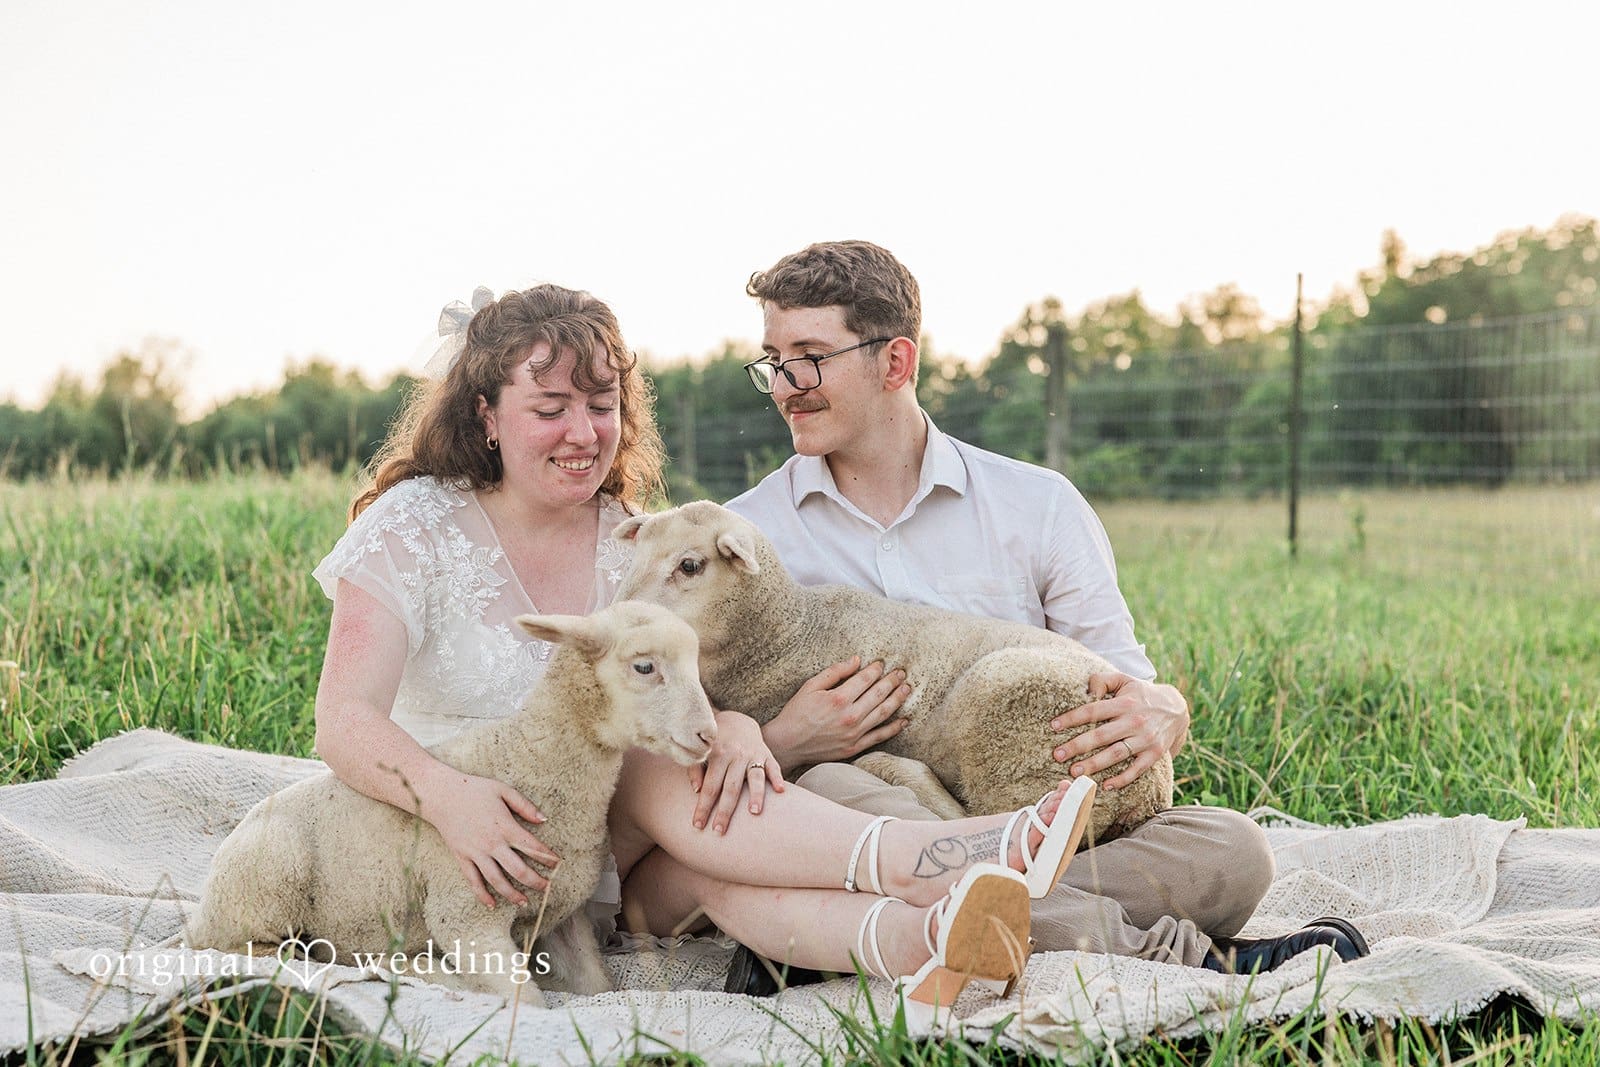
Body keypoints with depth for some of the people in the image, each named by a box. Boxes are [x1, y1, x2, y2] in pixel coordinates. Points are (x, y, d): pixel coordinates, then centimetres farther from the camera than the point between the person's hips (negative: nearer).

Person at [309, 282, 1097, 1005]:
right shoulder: (415, 525, -4)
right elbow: (345, 721, -15)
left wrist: (733, 723, -31)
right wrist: (447, 797, -36)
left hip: (614, 882, 3)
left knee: (700, 853, -33)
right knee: (653, 767, -30)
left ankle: (910, 939, -59)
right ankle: (909, 862, -46)